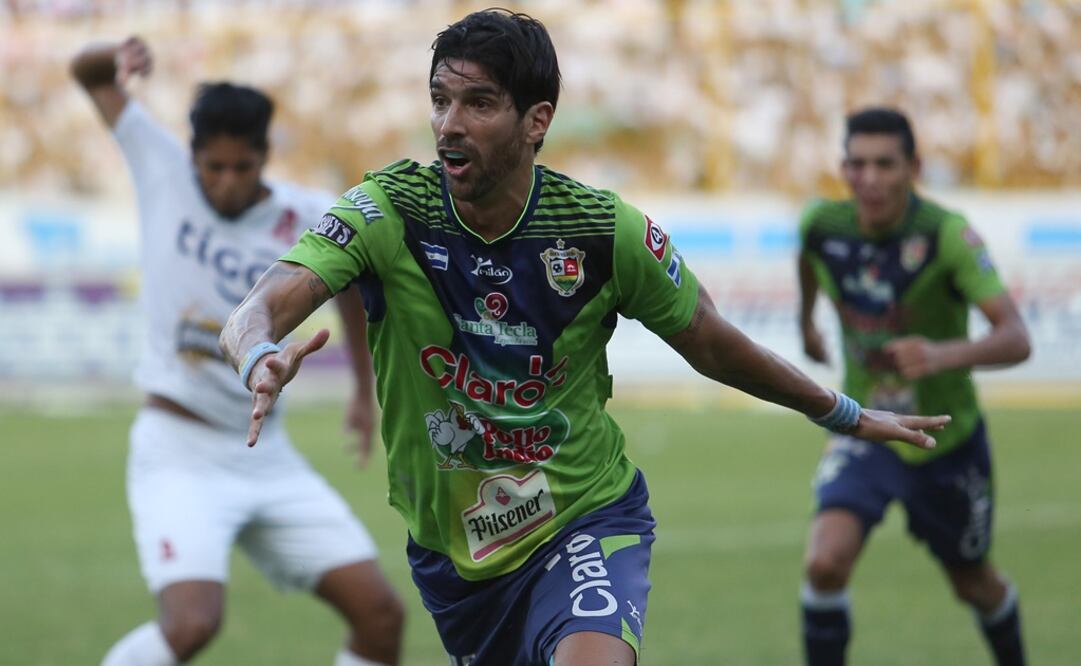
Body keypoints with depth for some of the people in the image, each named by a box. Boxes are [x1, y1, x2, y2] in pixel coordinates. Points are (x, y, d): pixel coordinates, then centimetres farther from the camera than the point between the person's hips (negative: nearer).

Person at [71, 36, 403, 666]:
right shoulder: (163, 171, -5)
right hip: (178, 453, -3)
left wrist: (367, 390, 23)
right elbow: (87, 72, 5)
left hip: (268, 458, 3)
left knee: (381, 613, -4)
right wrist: (120, 57, -17)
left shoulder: (312, 222, -3)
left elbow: (355, 281, 20)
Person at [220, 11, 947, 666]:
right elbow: (262, 307, -30)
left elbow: (711, 345, 3)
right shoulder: (388, 212, -16)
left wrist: (846, 415, 13)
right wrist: (261, 358, -55)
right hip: (450, 551, 2)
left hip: (588, 520, -2)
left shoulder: (608, 231, -14)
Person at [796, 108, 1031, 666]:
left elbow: (1015, 340, -36)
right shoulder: (822, 225, -15)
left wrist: (945, 354, -55)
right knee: (826, 562, -24)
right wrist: (806, 321, 27)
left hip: (948, 442, -2)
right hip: (864, 434, 2)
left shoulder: (947, 234, -26)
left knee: (974, 584, 18)